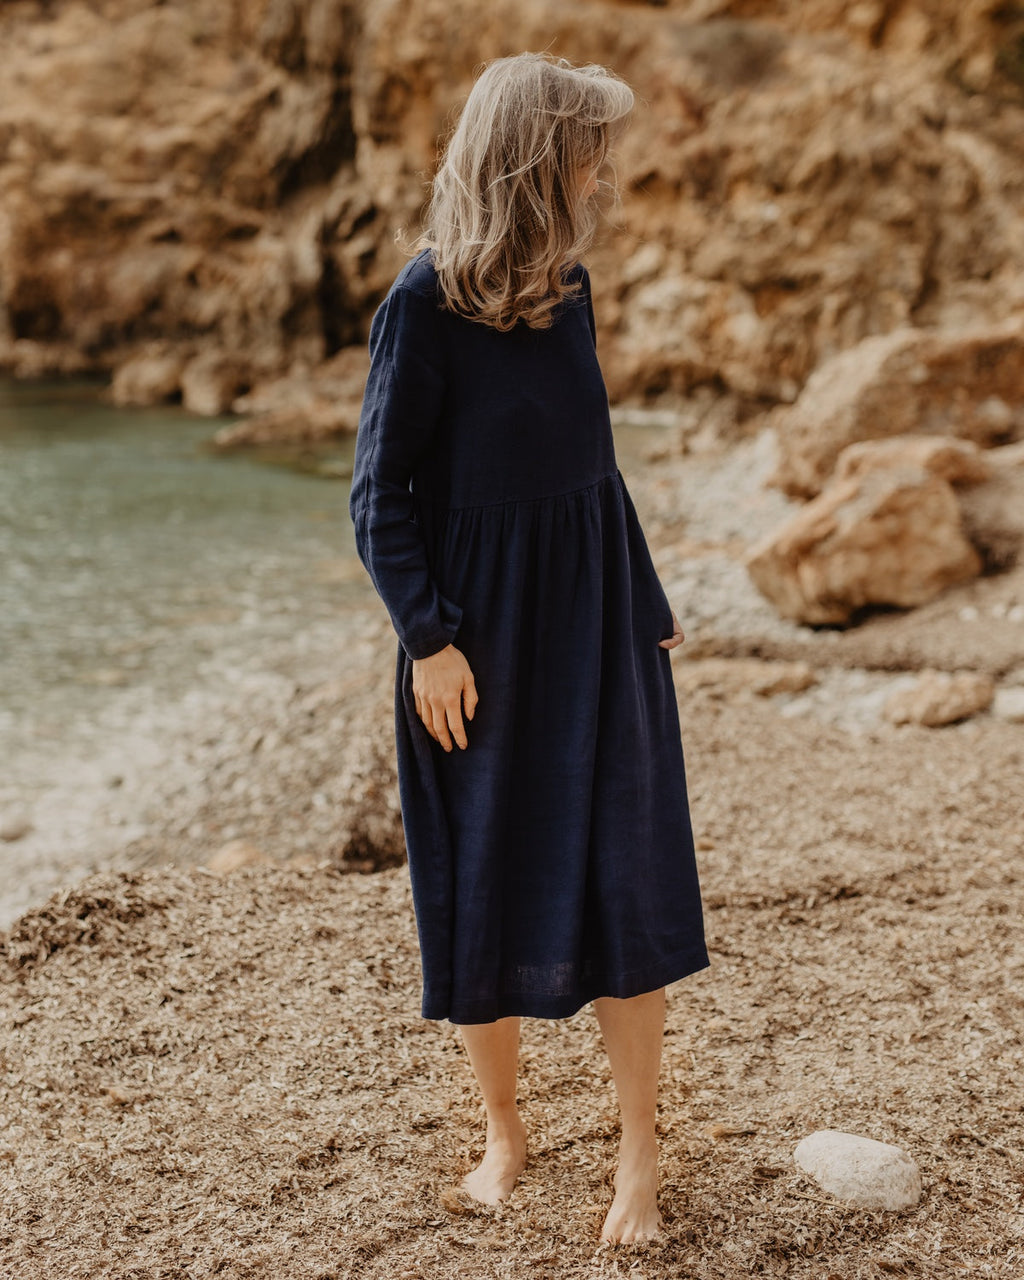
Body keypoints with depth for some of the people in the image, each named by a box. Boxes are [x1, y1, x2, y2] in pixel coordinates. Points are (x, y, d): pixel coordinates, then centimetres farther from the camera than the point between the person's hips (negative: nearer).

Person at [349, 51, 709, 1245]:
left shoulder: (569, 284, 5)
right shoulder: (425, 303, -12)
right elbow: (379, 492, -10)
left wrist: (649, 600, 15)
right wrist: (428, 637, -18)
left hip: (596, 618, 5)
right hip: (482, 628, -5)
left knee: (626, 877, 4)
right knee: (485, 889, 8)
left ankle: (639, 1146, 17)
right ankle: (503, 1125, 28)